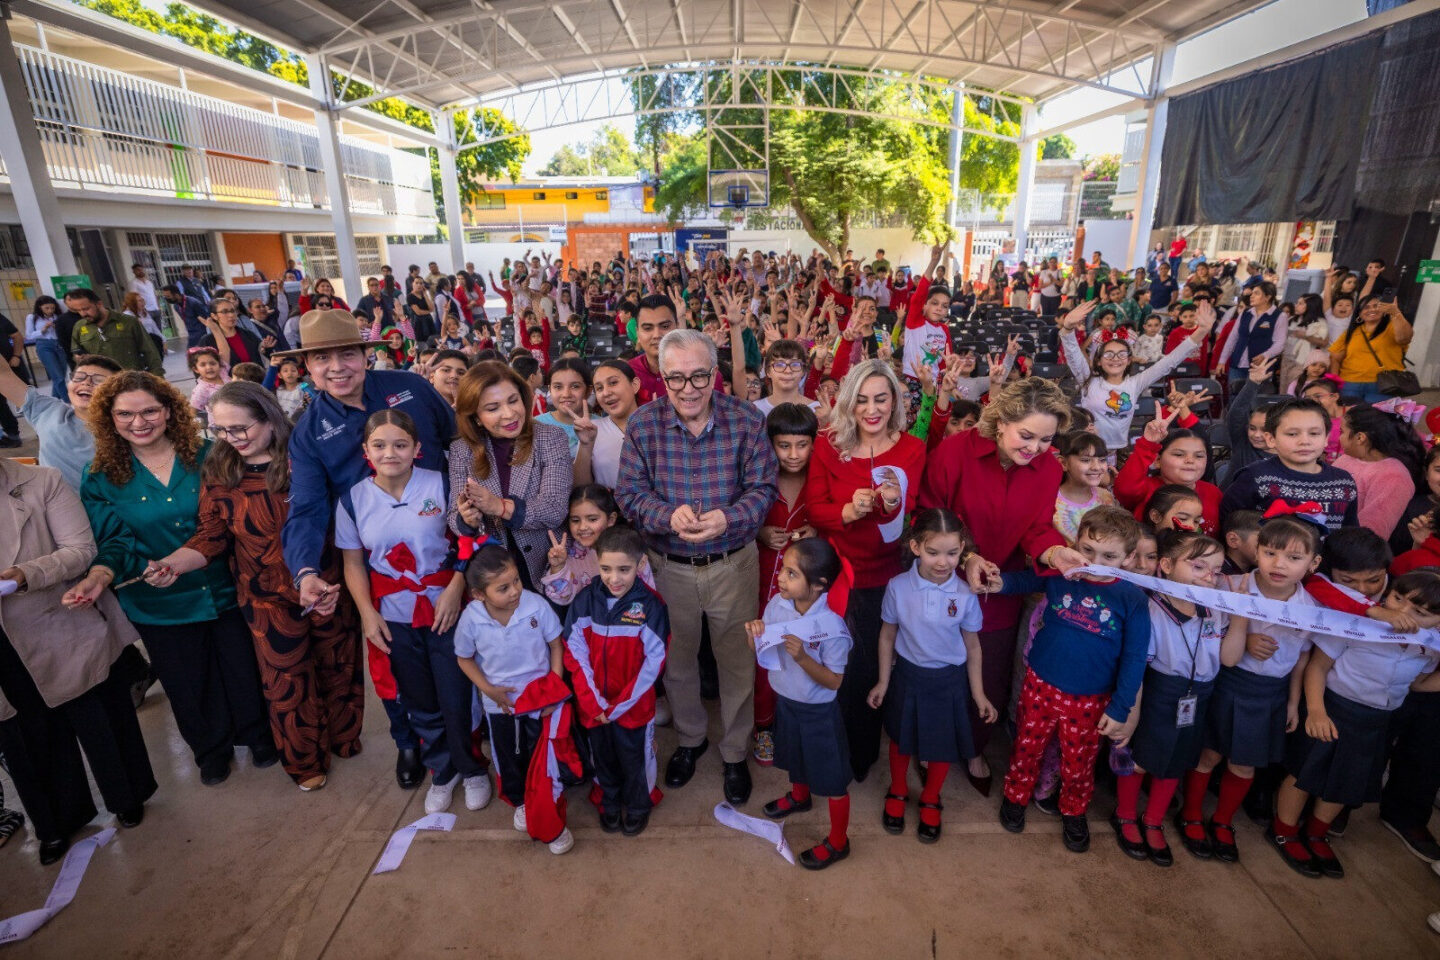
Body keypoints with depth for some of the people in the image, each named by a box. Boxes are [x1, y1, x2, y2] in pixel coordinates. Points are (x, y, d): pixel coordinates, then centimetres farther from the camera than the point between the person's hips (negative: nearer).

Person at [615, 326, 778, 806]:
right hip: (668, 567, 1)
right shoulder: (642, 425, -8)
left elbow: (763, 488, -9)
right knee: (677, 661, 20)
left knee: (737, 663, 14)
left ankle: (735, 753, 39)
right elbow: (630, 494, -8)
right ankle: (690, 739, 48)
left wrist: (729, 518, -28)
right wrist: (669, 515, -28)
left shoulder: (747, 421, -11)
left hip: (733, 564, -1)